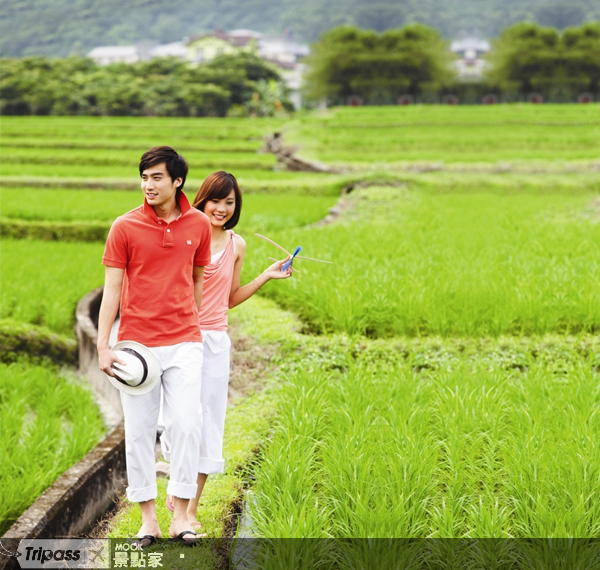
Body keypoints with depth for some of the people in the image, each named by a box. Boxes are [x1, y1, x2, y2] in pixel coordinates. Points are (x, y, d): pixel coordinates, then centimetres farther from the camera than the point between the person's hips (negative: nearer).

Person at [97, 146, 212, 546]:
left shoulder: (199, 224, 4)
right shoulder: (125, 227, -2)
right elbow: (112, 289, -1)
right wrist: (103, 347, -7)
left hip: (185, 342, 1)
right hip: (137, 343, -1)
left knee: (187, 424, -6)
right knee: (139, 430, 2)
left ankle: (181, 517, 3)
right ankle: (148, 519, 11)